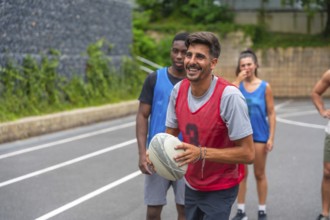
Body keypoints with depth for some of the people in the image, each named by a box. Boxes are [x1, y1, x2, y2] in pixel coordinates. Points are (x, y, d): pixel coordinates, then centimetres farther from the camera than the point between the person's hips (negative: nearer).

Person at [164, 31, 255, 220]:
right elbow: (171, 133, 6)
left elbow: (248, 153, -24)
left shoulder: (229, 96, -26)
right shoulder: (178, 90, -7)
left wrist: (201, 153, -32)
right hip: (191, 186, 6)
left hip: (220, 190, -6)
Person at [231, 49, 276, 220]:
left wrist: (271, 137, -9)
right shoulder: (238, 85, -1)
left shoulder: (265, 87, -5)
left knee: (260, 174, 9)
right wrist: (238, 81, -20)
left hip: (260, 136, -2)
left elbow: (271, 114, -4)